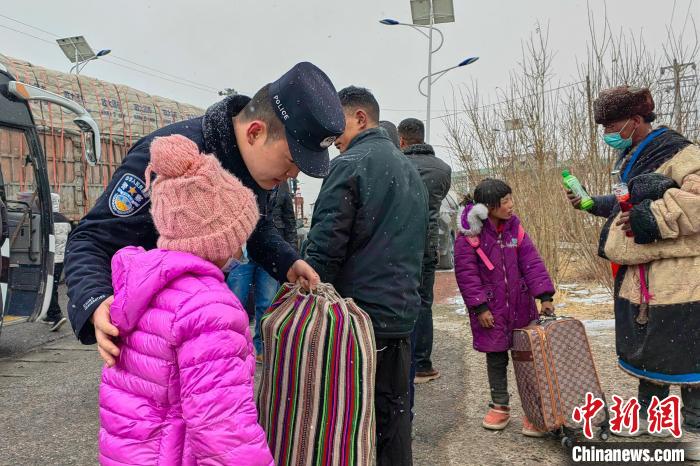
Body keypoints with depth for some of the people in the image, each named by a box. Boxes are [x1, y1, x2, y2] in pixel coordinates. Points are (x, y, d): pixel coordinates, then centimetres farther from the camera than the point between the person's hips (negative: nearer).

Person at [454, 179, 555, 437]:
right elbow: (466, 273, -12)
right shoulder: (469, 234, -13)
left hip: (520, 305, 3)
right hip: (490, 309, -3)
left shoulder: (514, 227, 1)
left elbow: (531, 262, -1)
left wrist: (544, 295, -8)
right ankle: (500, 406, 29)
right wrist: (480, 307, -14)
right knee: (496, 358, 11)